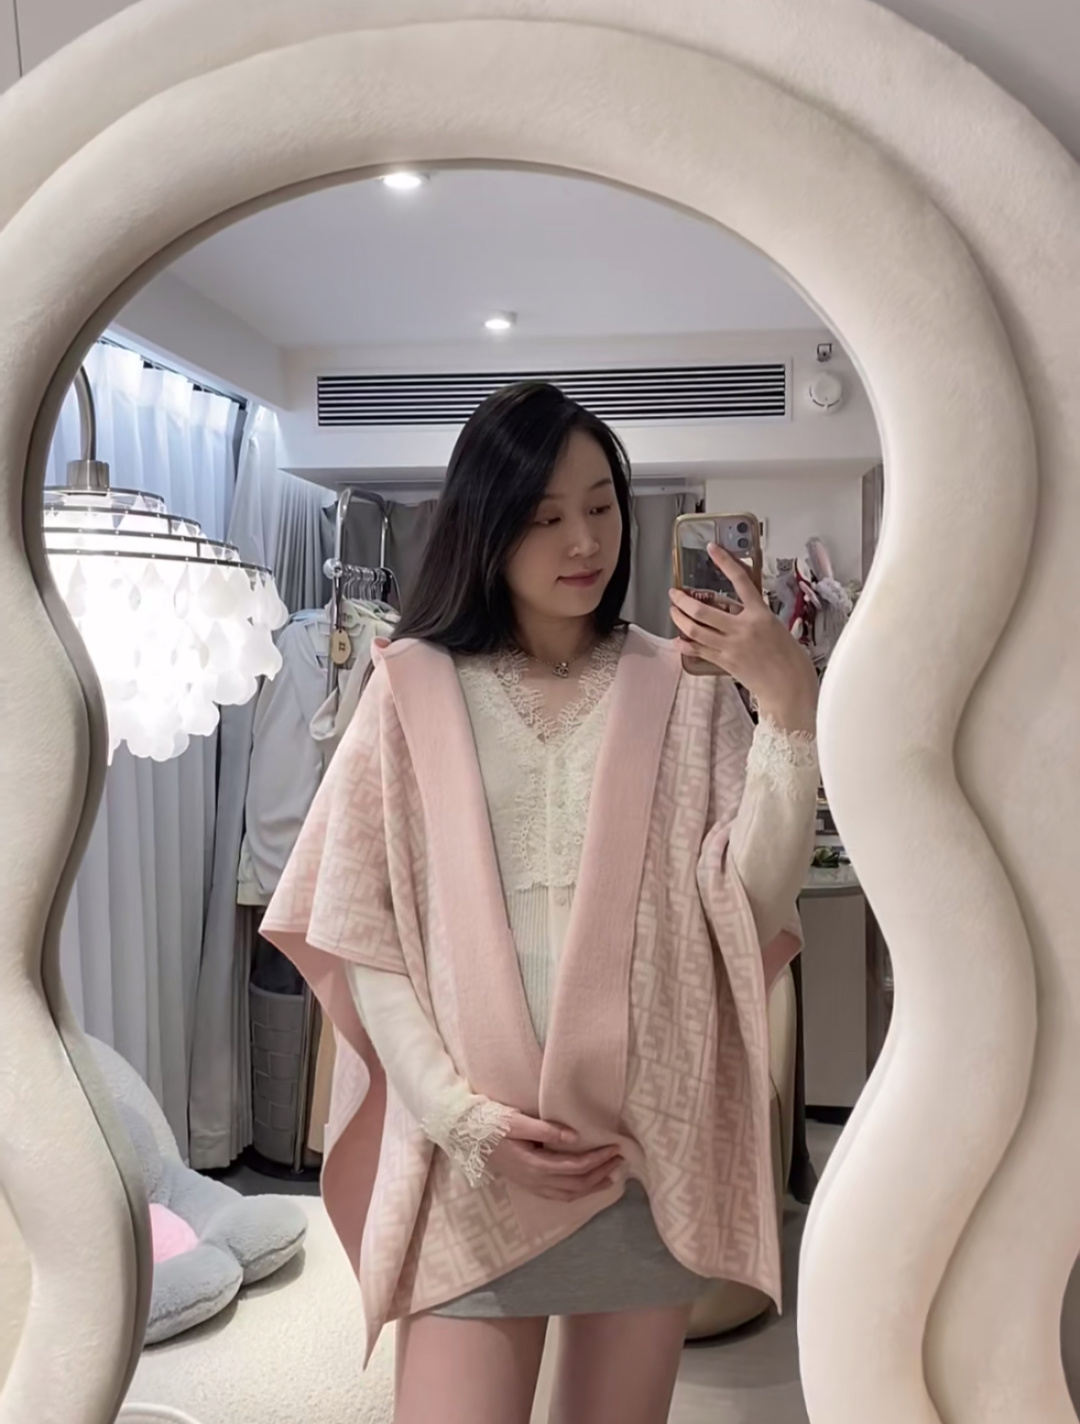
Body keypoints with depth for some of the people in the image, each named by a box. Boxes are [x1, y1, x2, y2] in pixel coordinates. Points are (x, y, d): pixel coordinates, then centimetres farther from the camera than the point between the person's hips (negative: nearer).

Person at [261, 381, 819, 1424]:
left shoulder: (686, 689, 1)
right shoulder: (416, 688, -2)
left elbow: (749, 902, -7)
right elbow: (359, 927, -2)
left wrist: (791, 709, -18)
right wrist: (462, 1115, -11)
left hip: (651, 1141, 2)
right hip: (472, 1150, -1)